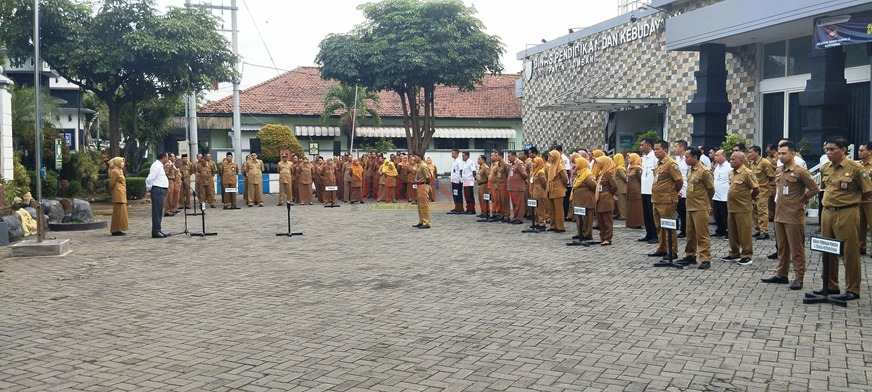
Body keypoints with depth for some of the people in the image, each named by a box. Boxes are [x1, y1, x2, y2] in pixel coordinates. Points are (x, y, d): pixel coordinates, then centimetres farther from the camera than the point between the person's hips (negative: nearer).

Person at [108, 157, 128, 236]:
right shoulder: (114, 171, -10)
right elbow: (112, 184, -11)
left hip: (121, 195, 10)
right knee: (118, 212, -9)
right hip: (118, 195, -10)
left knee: (120, 212, 10)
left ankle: (116, 230, 14)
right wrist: (110, 192, 0)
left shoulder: (119, 171, 20)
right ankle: (116, 230, -8)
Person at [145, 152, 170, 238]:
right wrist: (149, 188, -8)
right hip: (158, 190, -10)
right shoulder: (156, 166, -15)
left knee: (159, 212, 14)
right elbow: (149, 179, -20)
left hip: (161, 191, 10)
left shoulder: (159, 166, 18)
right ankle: (156, 231, -6)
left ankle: (157, 230, 20)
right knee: (157, 211, -8)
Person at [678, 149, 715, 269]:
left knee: (702, 234, -5)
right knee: (690, 233, 15)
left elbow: (711, 189, -8)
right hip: (690, 207, 8)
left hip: (700, 208, -8)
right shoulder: (690, 170, 10)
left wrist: (704, 201, 6)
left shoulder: (704, 171, -14)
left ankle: (705, 259, 0)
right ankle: (690, 255, 26)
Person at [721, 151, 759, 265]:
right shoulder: (732, 173, 10)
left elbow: (756, 189, -13)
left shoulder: (747, 173, -14)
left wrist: (749, 198, 1)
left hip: (742, 209, -8)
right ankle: (734, 254, 26)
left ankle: (747, 256, 9)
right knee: (732, 232, 14)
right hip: (731, 208, 8)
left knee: (744, 233, 0)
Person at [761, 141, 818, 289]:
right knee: (782, 247, 15)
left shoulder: (800, 172, -12)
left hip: (794, 216, -7)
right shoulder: (778, 171, 10)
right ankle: (781, 274, 23)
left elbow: (814, 189, -10)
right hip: (779, 215, 7)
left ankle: (798, 278, 7)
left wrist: (801, 199, -4)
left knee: (796, 249, 0)